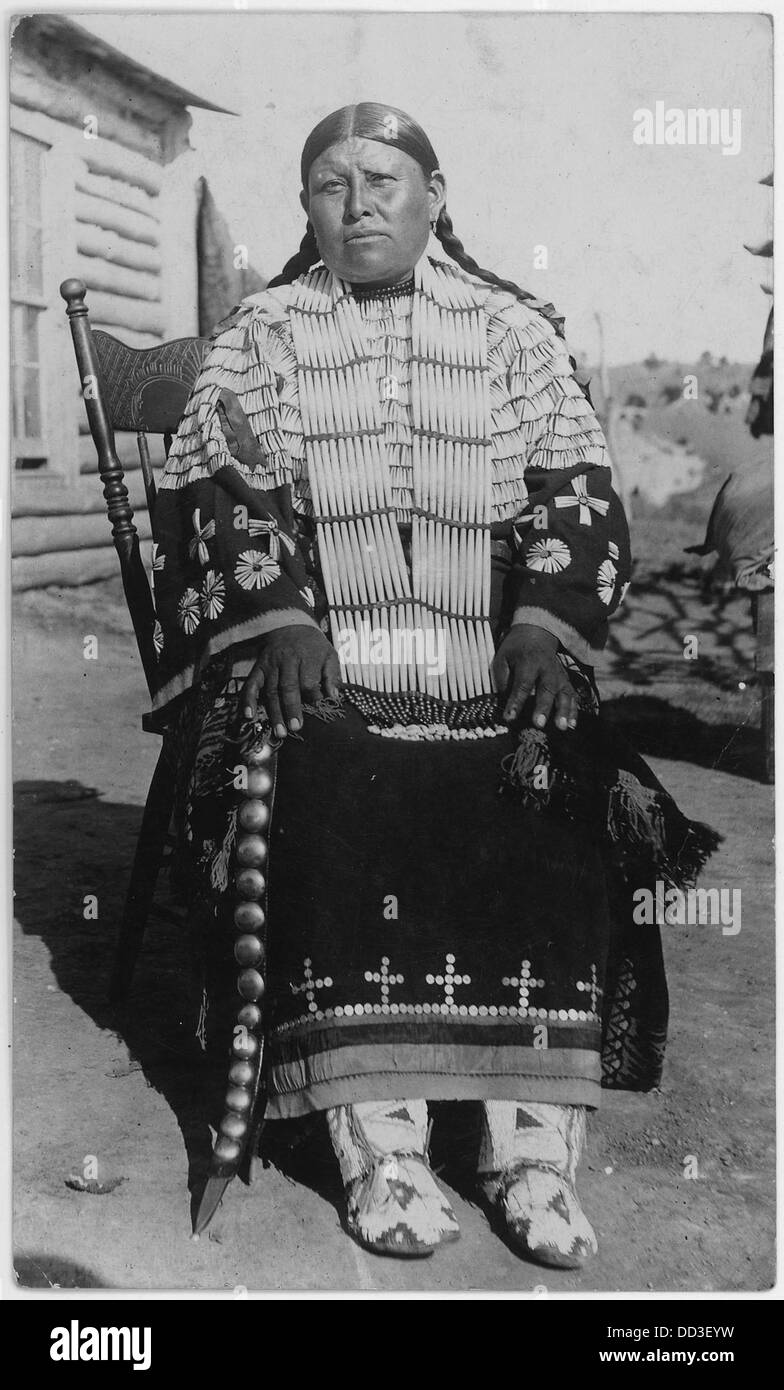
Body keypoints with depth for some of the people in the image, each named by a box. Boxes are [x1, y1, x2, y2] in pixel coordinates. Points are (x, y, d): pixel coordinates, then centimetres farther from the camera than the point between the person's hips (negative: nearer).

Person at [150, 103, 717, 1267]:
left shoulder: (516, 333, 17)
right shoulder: (260, 335, 17)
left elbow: (578, 505, 7)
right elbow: (219, 498, 5)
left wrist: (549, 630, -10)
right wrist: (283, 620, -12)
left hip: (488, 670, 1)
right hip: (309, 664, 0)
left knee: (559, 799, -27)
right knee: (322, 802, -30)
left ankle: (534, 1143, -22)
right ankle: (374, 1141, -27)